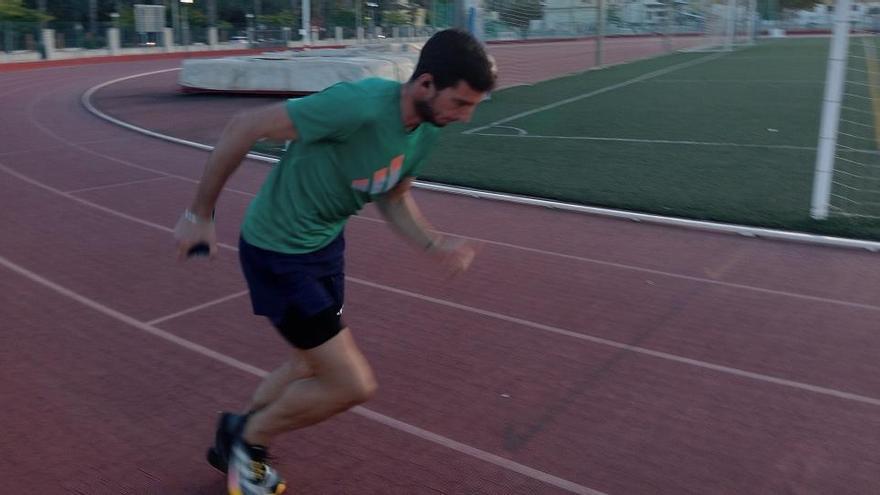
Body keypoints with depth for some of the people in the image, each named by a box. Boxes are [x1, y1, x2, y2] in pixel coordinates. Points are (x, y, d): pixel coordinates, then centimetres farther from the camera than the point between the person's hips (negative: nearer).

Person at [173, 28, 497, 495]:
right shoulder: (359, 105, -32)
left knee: (312, 366, 23)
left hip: (327, 244, 9)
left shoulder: (427, 129, -5)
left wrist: (435, 244, -8)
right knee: (355, 384, -5)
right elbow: (243, 126, -24)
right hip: (278, 253, -8)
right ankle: (247, 435, 21)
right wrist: (200, 214, -16)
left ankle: (237, 443, 48)